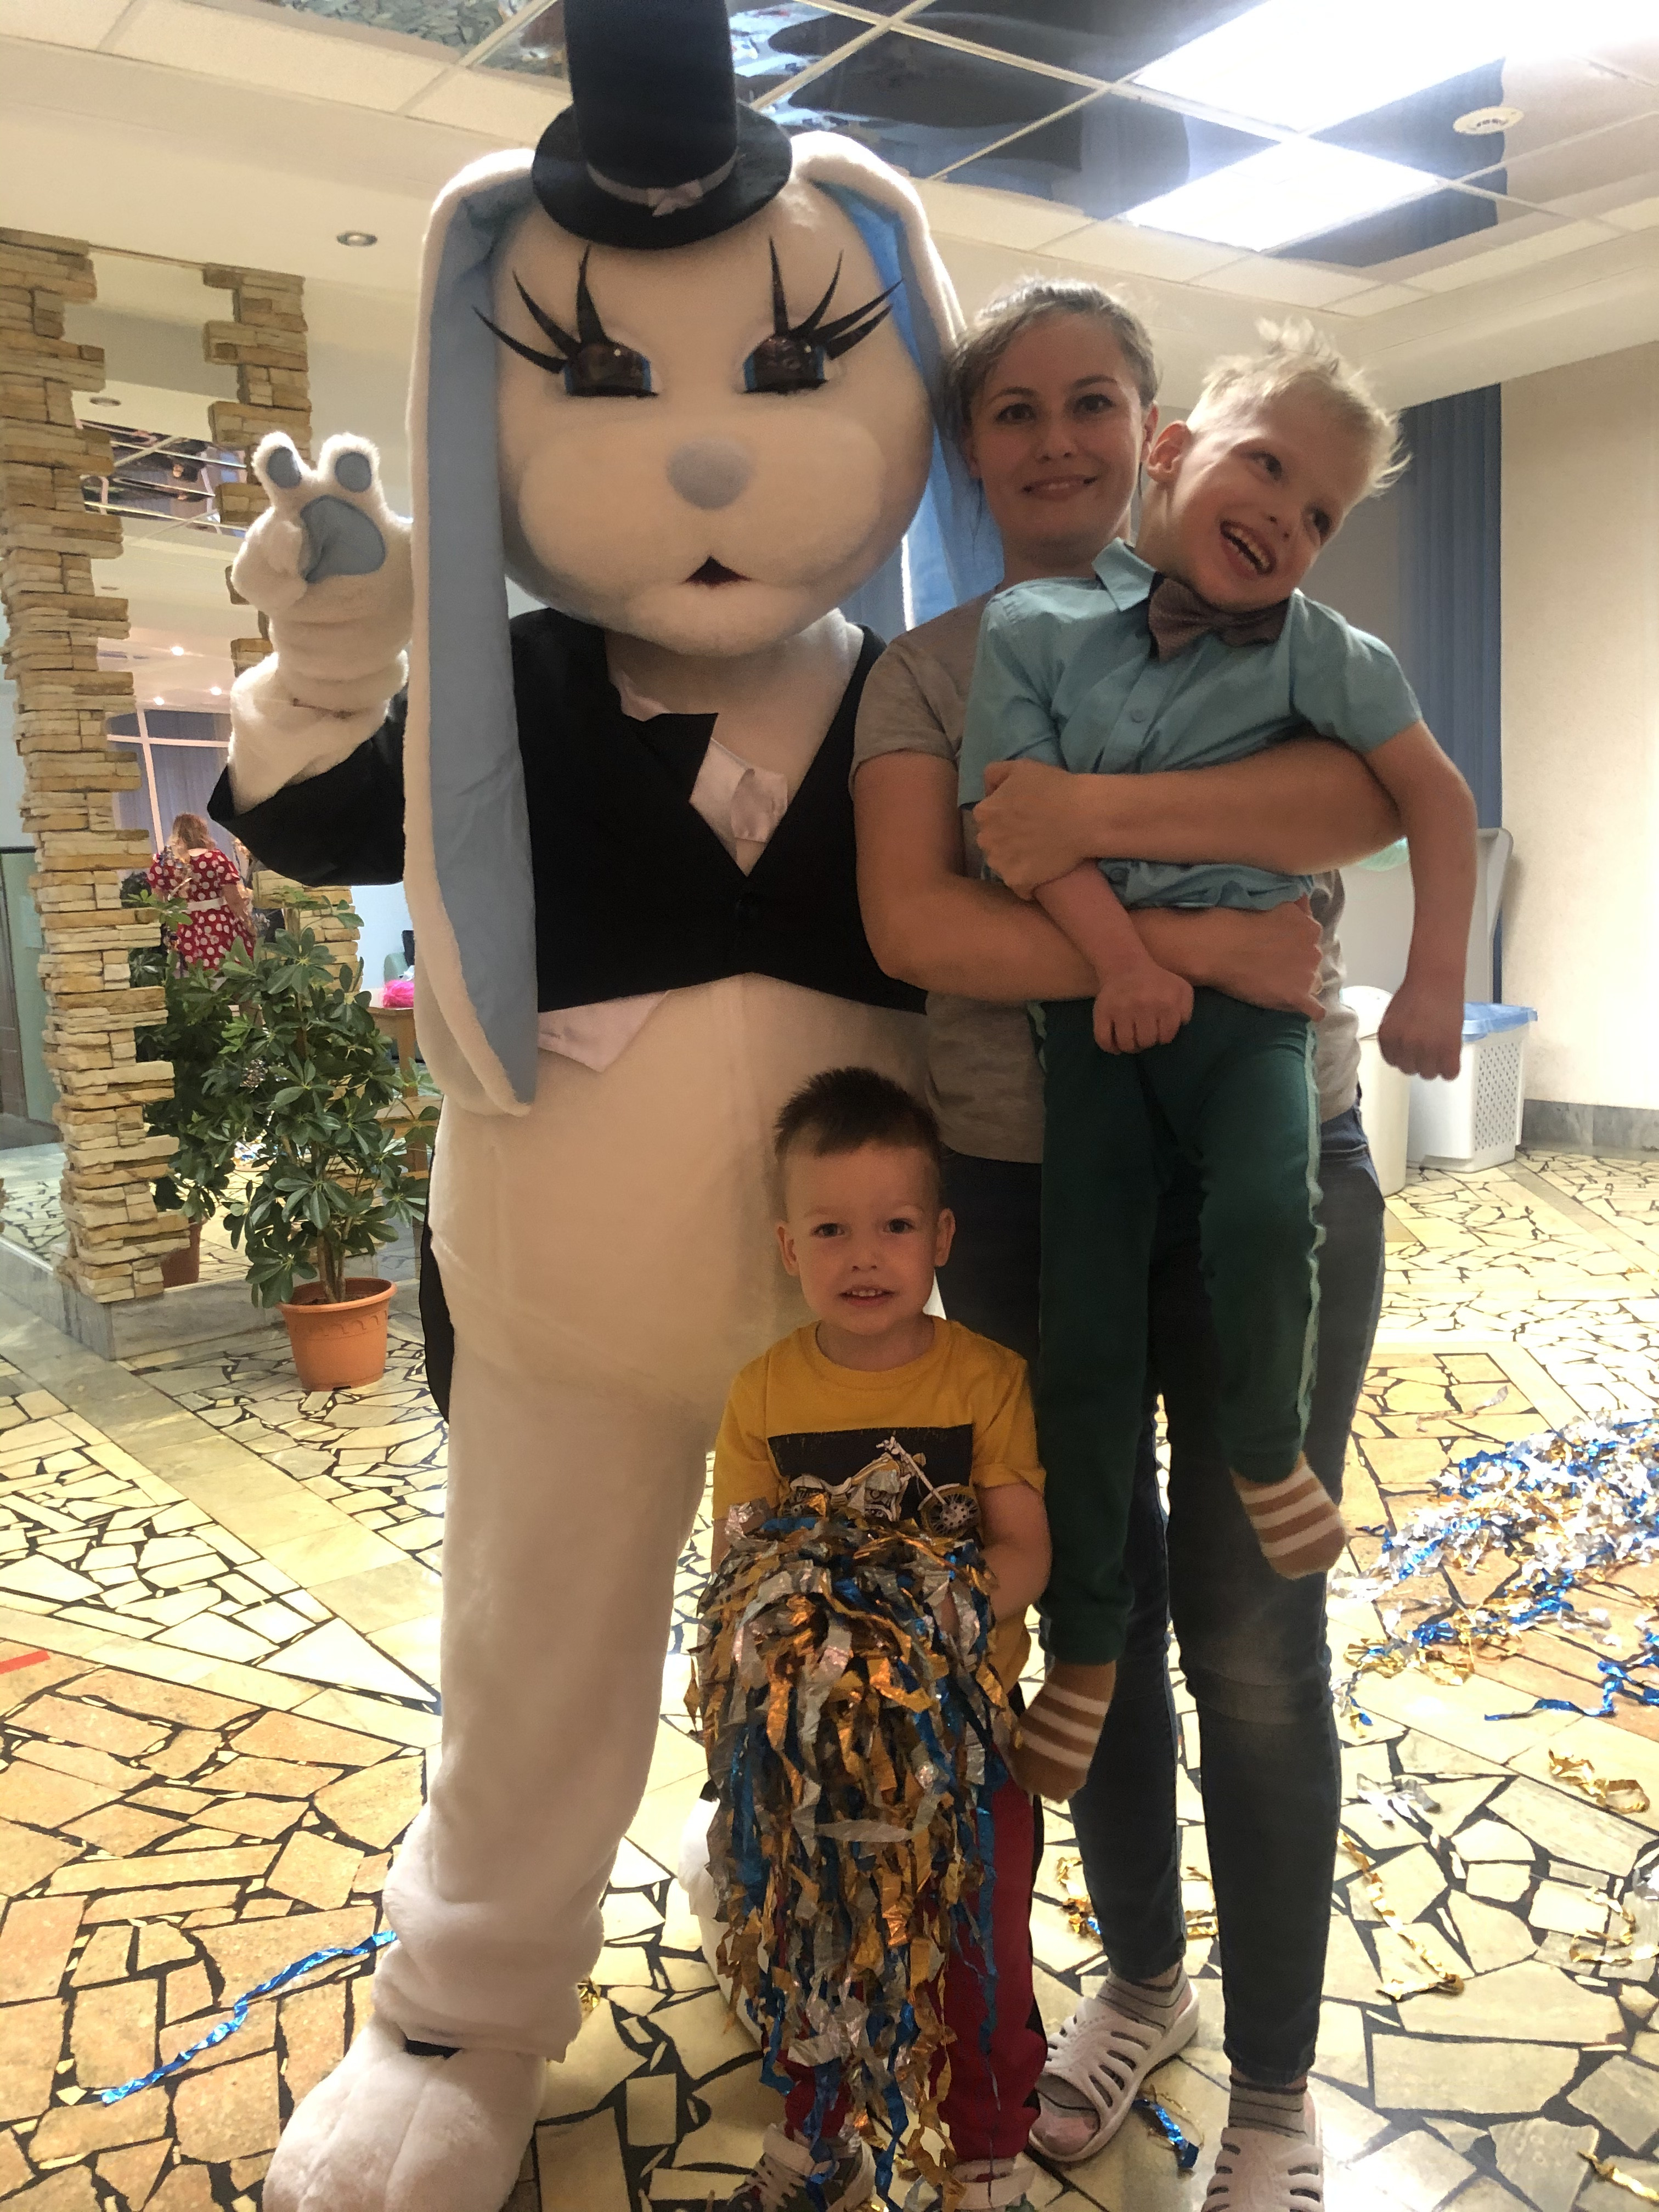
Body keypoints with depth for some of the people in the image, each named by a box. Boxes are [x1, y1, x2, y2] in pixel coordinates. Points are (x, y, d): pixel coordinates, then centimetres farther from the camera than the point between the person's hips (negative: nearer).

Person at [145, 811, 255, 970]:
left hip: (185, 934, 3)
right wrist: (249, 925, 6)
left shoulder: (162, 862, 0)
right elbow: (234, 900, -9)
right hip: (222, 928, -3)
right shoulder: (216, 859, -9)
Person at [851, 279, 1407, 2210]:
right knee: (1092, 1610, 15)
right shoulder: (926, 670, 3)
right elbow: (910, 926, -14)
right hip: (1025, 1195, 1)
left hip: (1267, 1179, -1)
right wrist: (1191, 945, -22)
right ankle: (1140, 1977, 41)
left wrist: (1093, 814, -25)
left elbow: (1374, 795, -16)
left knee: (1251, 1634, 4)